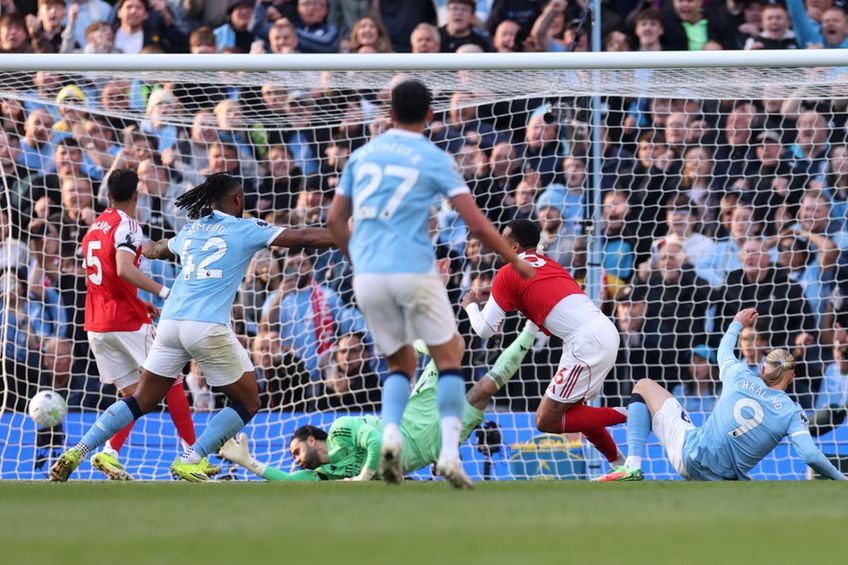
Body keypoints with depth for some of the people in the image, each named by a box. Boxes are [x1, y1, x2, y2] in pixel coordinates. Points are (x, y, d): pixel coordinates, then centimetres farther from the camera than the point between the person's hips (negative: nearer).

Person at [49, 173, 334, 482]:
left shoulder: (191, 230, 20)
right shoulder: (245, 229, 5)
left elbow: (158, 249, 41)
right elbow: (303, 237, 3)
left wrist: (144, 246, 65)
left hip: (170, 323, 6)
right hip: (208, 328, -6)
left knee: (141, 401, 13)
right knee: (248, 403, 8)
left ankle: (76, 452, 3)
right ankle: (190, 460, -3)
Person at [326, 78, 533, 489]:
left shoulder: (362, 155, 12)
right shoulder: (434, 159, 0)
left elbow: (334, 219, 15)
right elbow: (477, 224, -5)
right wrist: (515, 262, 8)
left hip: (367, 275, 4)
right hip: (413, 271, -4)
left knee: (400, 362, 18)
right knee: (449, 356, 9)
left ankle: (390, 433, -10)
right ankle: (449, 451, -8)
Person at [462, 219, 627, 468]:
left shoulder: (508, 274, 3)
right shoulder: (550, 265, 24)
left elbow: (484, 329, 6)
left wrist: (471, 306, 26)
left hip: (586, 342, -8)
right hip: (607, 331, 8)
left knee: (546, 421, -2)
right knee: (571, 409, 25)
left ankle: (625, 415, -9)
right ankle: (619, 461, 21)